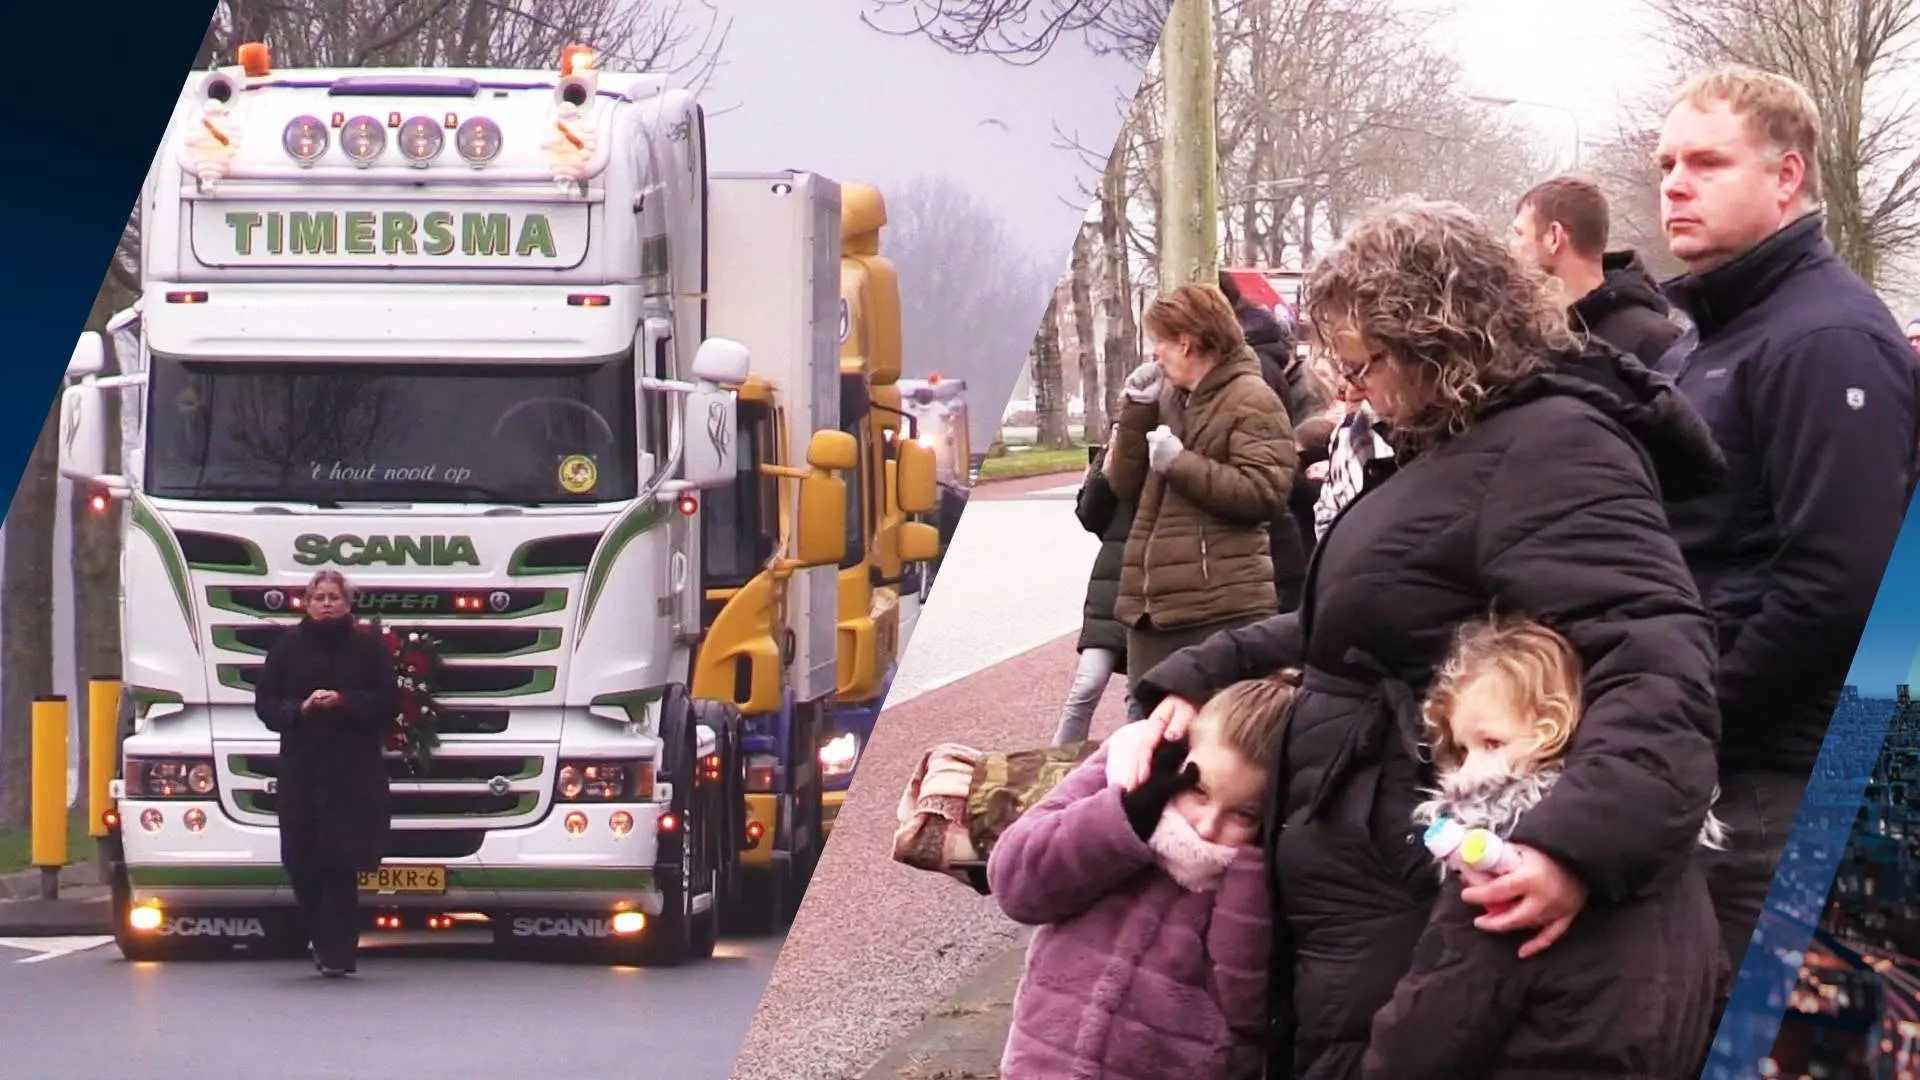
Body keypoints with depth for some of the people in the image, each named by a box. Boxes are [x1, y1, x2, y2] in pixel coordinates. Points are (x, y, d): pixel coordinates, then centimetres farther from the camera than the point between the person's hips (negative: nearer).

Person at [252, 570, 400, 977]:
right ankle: (331, 947, 19)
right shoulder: (288, 647, 8)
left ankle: (336, 952, -8)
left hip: (353, 774, -2)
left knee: (340, 864, -9)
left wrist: (343, 702, -13)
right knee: (302, 863, 1)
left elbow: (388, 703, 2)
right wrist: (299, 709, -11)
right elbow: (265, 703, 8)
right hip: (301, 771, 2)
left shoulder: (367, 648, 5)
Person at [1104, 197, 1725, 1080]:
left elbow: (1656, 660, -29)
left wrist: (1578, 844, -44)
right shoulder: (1456, 445, 18)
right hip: (1358, 889, 11)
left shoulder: (1549, 447, -17)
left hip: (1402, 916, -11)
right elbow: (1353, 633, 29)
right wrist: (1196, 680, 14)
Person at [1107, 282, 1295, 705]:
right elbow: (1125, 484, 16)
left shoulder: (1252, 403, -5)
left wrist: (1181, 463, -16)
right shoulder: (1167, 400, 19)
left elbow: (1264, 493, -17)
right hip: (1153, 605, 9)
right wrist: (1137, 409, 6)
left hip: (1222, 610, -9)